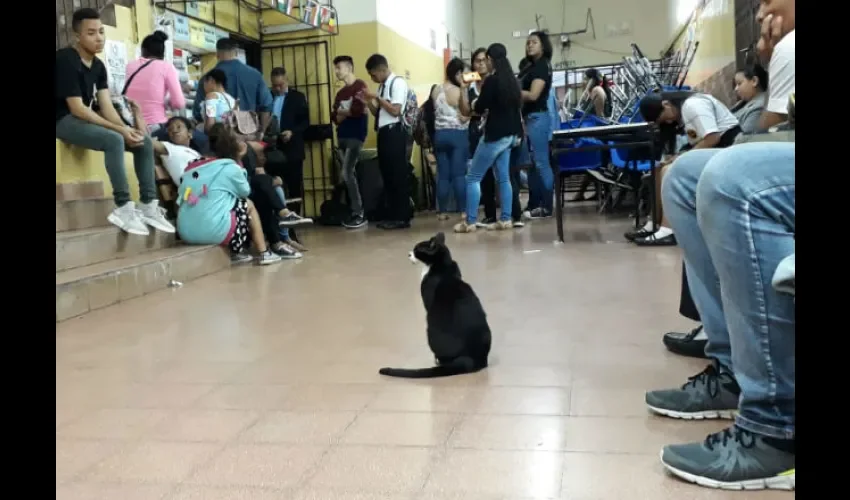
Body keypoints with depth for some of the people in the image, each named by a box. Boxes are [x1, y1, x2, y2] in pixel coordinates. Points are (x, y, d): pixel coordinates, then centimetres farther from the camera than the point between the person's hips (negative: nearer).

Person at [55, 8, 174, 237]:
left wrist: (125, 128, -18)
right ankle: (124, 208, -29)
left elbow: (105, 105, 1)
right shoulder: (65, 60, -16)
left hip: (89, 120, 8)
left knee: (145, 142, -5)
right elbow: (77, 109, -22)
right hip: (65, 121, -8)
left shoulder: (98, 65, 9)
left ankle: (149, 206, -7)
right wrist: (120, 129, -26)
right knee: (114, 140, -34)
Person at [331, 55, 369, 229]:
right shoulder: (340, 93, 19)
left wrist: (342, 112, 0)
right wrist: (347, 113, -11)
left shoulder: (360, 86, -5)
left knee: (347, 173, -14)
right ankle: (356, 212, 10)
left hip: (355, 135, -8)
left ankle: (359, 214, -7)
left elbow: (359, 110, -17)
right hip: (342, 136, 8)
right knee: (350, 174, 6)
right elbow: (334, 117, 9)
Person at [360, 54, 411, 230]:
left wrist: (377, 97, -12)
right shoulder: (382, 86, 17)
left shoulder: (398, 82, -8)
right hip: (383, 133, 9)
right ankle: (391, 215, 17)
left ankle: (402, 218, -1)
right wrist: (368, 101, 4)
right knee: (387, 175, 10)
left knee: (398, 175, -5)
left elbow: (395, 111, -16)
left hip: (394, 132, -9)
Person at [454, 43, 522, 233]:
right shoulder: (511, 80, 9)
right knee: (503, 178, 10)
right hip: (509, 134, 9)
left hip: (495, 135, -9)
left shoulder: (491, 81, -15)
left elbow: (478, 109, -10)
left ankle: (470, 222, -3)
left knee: (473, 178, -3)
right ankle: (505, 219, 8)